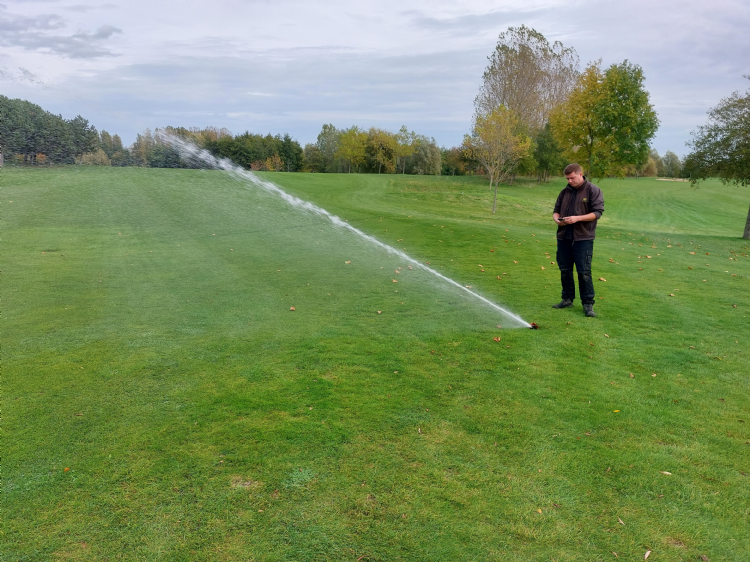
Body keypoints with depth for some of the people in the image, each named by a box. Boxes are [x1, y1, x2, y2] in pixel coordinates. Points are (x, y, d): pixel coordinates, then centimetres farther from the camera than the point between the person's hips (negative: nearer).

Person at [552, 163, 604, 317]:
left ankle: (588, 304, 3)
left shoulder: (593, 191, -3)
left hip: (583, 238, -6)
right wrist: (557, 219, -4)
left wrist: (577, 218, -20)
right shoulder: (565, 192, 13)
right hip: (563, 237, 6)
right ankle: (567, 299, 25)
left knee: (584, 271, -5)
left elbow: (597, 212, -9)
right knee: (565, 270, 11)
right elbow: (556, 210, 19)